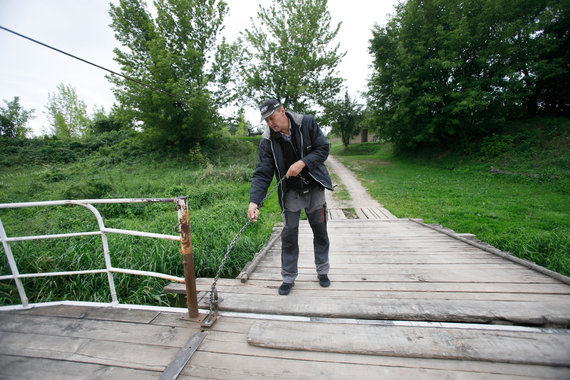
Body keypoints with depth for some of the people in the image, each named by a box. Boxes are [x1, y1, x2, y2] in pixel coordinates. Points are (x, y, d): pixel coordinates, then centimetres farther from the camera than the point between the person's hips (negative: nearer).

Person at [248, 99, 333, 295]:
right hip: (291, 193, 0)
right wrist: (254, 201, -28)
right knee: (289, 235, 1)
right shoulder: (267, 140, -11)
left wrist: (302, 163, -24)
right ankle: (288, 278, 22)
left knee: (320, 232, 12)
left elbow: (323, 148, -9)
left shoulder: (307, 123, -10)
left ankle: (322, 272, 34)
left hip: (314, 188, 1)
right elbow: (262, 173, -15)